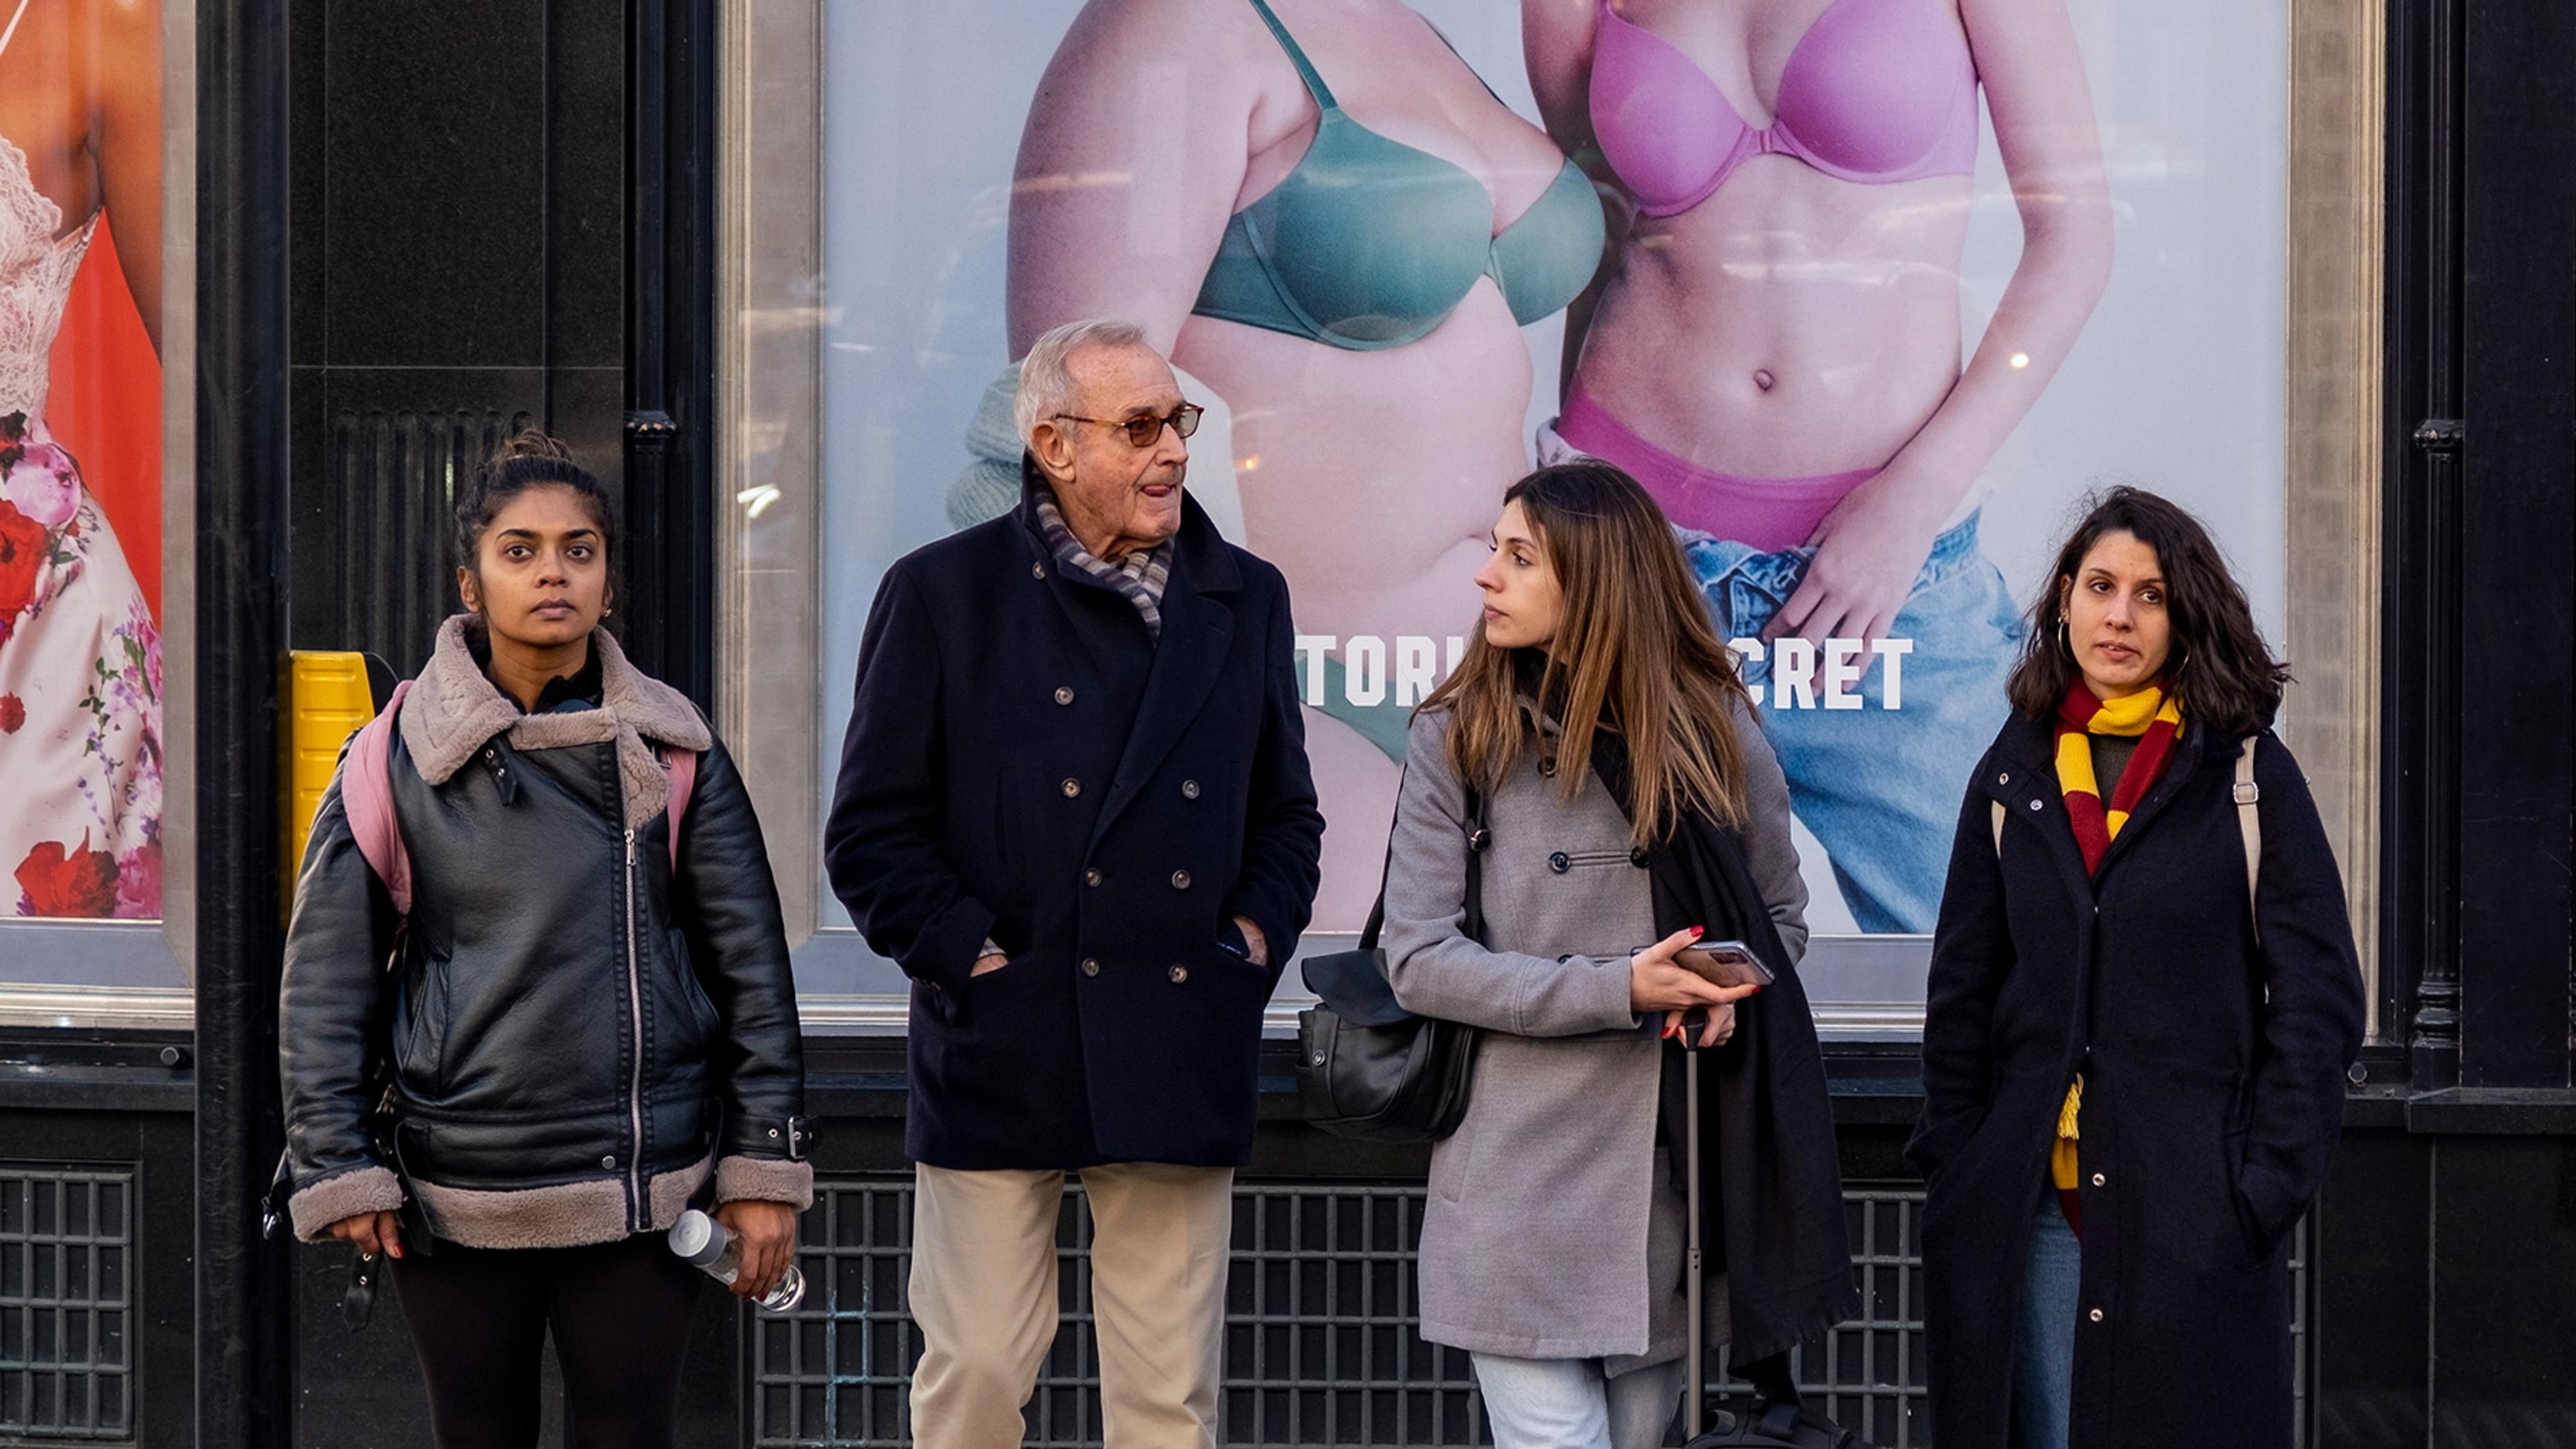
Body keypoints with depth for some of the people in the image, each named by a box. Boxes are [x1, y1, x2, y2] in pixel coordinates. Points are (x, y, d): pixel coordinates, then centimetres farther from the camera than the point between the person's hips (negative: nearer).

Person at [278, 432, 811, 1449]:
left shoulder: (669, 750, 4)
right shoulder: (403, 757, 1)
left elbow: (751, 962, 5)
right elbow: (327, 976, 3)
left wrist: (766, 1168, 2)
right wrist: (339, 1170, -3)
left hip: (641, 1189, 0)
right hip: (453, 1196, 0)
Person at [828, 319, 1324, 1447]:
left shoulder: (1245, 600, 13)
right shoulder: (943, 593, 2)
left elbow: (1285, 814, 19)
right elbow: (873, 833, 0)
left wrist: (1256, 937, 4)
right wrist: (969, 953, -9)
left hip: (1179, 1055, 3)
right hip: (1000, 1053, -3)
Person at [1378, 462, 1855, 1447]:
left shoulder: (1713, 729, 5)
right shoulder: (1458, 737, -1)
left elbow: (1782, 913, 17)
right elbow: (1418, 960, -6)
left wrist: (1730, 993, -7)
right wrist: (1619, 990, -16)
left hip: (1676, 1170, 3)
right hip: (1520, 1175, -3)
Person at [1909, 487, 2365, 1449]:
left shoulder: (2247, 773, 1)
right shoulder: (2014, 775, 10)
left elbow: (2317, 997, -1)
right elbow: (1961, 998, 13)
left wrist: (2271, 1185, -9)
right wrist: (1954, 1170, 4)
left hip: (2194, 1212, -3)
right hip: (2033, 1206, 3)